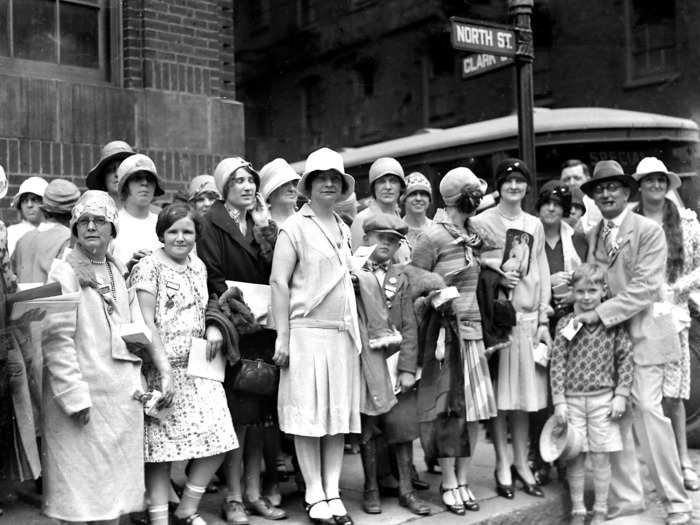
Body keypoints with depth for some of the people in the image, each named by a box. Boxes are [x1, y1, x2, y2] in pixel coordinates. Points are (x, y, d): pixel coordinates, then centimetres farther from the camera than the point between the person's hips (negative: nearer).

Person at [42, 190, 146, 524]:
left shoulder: (117, 271, 13)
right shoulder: (64, 272, -7)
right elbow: (57, 339, -13)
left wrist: (137, 382, 12)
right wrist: (75, 396, -19)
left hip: (123, 393, 6)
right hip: (83, 398, -6)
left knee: (115, 477, 12)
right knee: (79, 480, 1)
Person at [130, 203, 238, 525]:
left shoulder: (198, 265, 15)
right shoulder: (149, 267, -6)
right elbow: (146, 320, -11)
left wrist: (214, 327, 3)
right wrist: (163, 366, -18)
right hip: (164, 368, -7)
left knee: (218, 439, 3)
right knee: (162, 445, -2)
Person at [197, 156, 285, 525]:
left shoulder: (260, 224, 15)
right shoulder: (212, 224, -2)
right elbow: (211, 277, -9)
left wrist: (264, 227, -2)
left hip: (263, 328, 6)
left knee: (258, 415, 8)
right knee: (239, 415, -6)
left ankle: (253, 492, 17)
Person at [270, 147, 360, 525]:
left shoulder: (344, 230, 15)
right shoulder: (294, 227, -3)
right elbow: (278, 282, -7)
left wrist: (355, 330, 12)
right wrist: (282, 337, -12)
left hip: (343, 334, 6)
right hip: (307, 332, -6)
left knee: (339, 415, 7)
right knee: (309, 416, -1)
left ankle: (333, 493, 16)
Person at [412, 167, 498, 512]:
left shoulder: (473, 234, 13)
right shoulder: (433, 237, -9)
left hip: (473, 329, 7)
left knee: (475, 408, 7)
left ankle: (463, 478, 20)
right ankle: (449, 484, 11)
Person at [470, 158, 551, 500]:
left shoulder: (535, 226, 13)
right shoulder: (481, 222, 0)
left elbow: (542, 275, 13)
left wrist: (544, 320, 7)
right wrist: (497, 277, -15)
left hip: (529, 316, 4)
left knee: (525, 393, 8)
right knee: (499, 393, 0)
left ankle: (521, 463, 20)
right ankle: (502, 464, 11)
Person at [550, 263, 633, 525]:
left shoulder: (613, 322, -1)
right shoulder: (566, 323, -3)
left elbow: (625, 358, 2)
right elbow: (557, 363, -4)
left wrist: (621, 395, -3)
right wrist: (559, 402, -8)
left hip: (603, 399, 0)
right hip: (572, 399, 0)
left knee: (601, 457, 6)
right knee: (574, 457, 6)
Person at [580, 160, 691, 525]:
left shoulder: (649, 231, -5)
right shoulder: (592, 235, 12)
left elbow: (645, 288, -13)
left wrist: (600, 313, -17)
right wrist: (581, 303, -3)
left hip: (640, 334, -5)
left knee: (647, 411, -10)